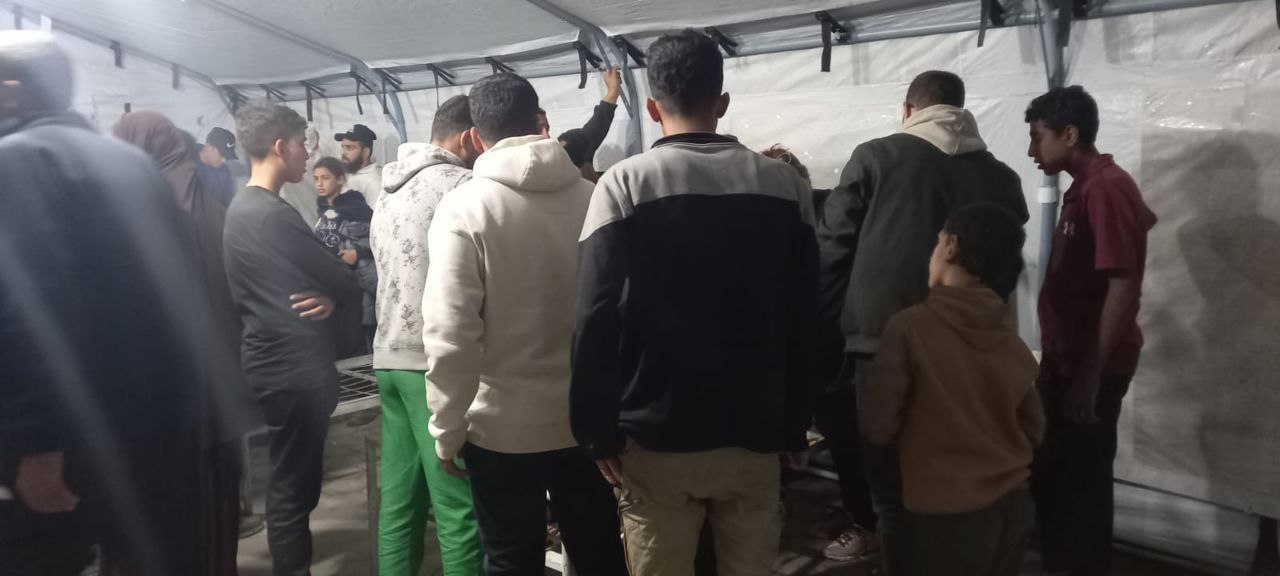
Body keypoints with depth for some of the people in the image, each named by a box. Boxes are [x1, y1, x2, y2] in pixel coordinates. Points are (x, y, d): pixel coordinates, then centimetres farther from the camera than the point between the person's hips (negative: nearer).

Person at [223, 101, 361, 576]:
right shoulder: (274, 215, -18)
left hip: (275, 359, 10)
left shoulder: (239, 209, 13)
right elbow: (340, 280, -14)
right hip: (294, 365, -10)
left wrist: (329, 295, -2)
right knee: (294, 484, 0)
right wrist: (341, 296, 6)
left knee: (291, 478, 19)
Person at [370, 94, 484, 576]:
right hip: (437, 361, -9)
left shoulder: (390, 192, 18)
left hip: (390, 356, 9)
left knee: (399, 498, 12)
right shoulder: (460, 185, -8)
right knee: (458, 509, -4)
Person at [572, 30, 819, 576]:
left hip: (657, 435, -2)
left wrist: (598, 430, -2)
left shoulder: (625, 183, -7)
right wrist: (795, 425, 11)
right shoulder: (785, 183, 0)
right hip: (755, 433, 3)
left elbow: (596, 319, -10)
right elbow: (805, 320, 3)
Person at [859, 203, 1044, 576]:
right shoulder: (1011, 339, -2)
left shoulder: (910, 326, -18)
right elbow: (1033, 430, 7)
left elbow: (877, 426, -15)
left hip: (937, 518, -5)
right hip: (1012, 508, 5)